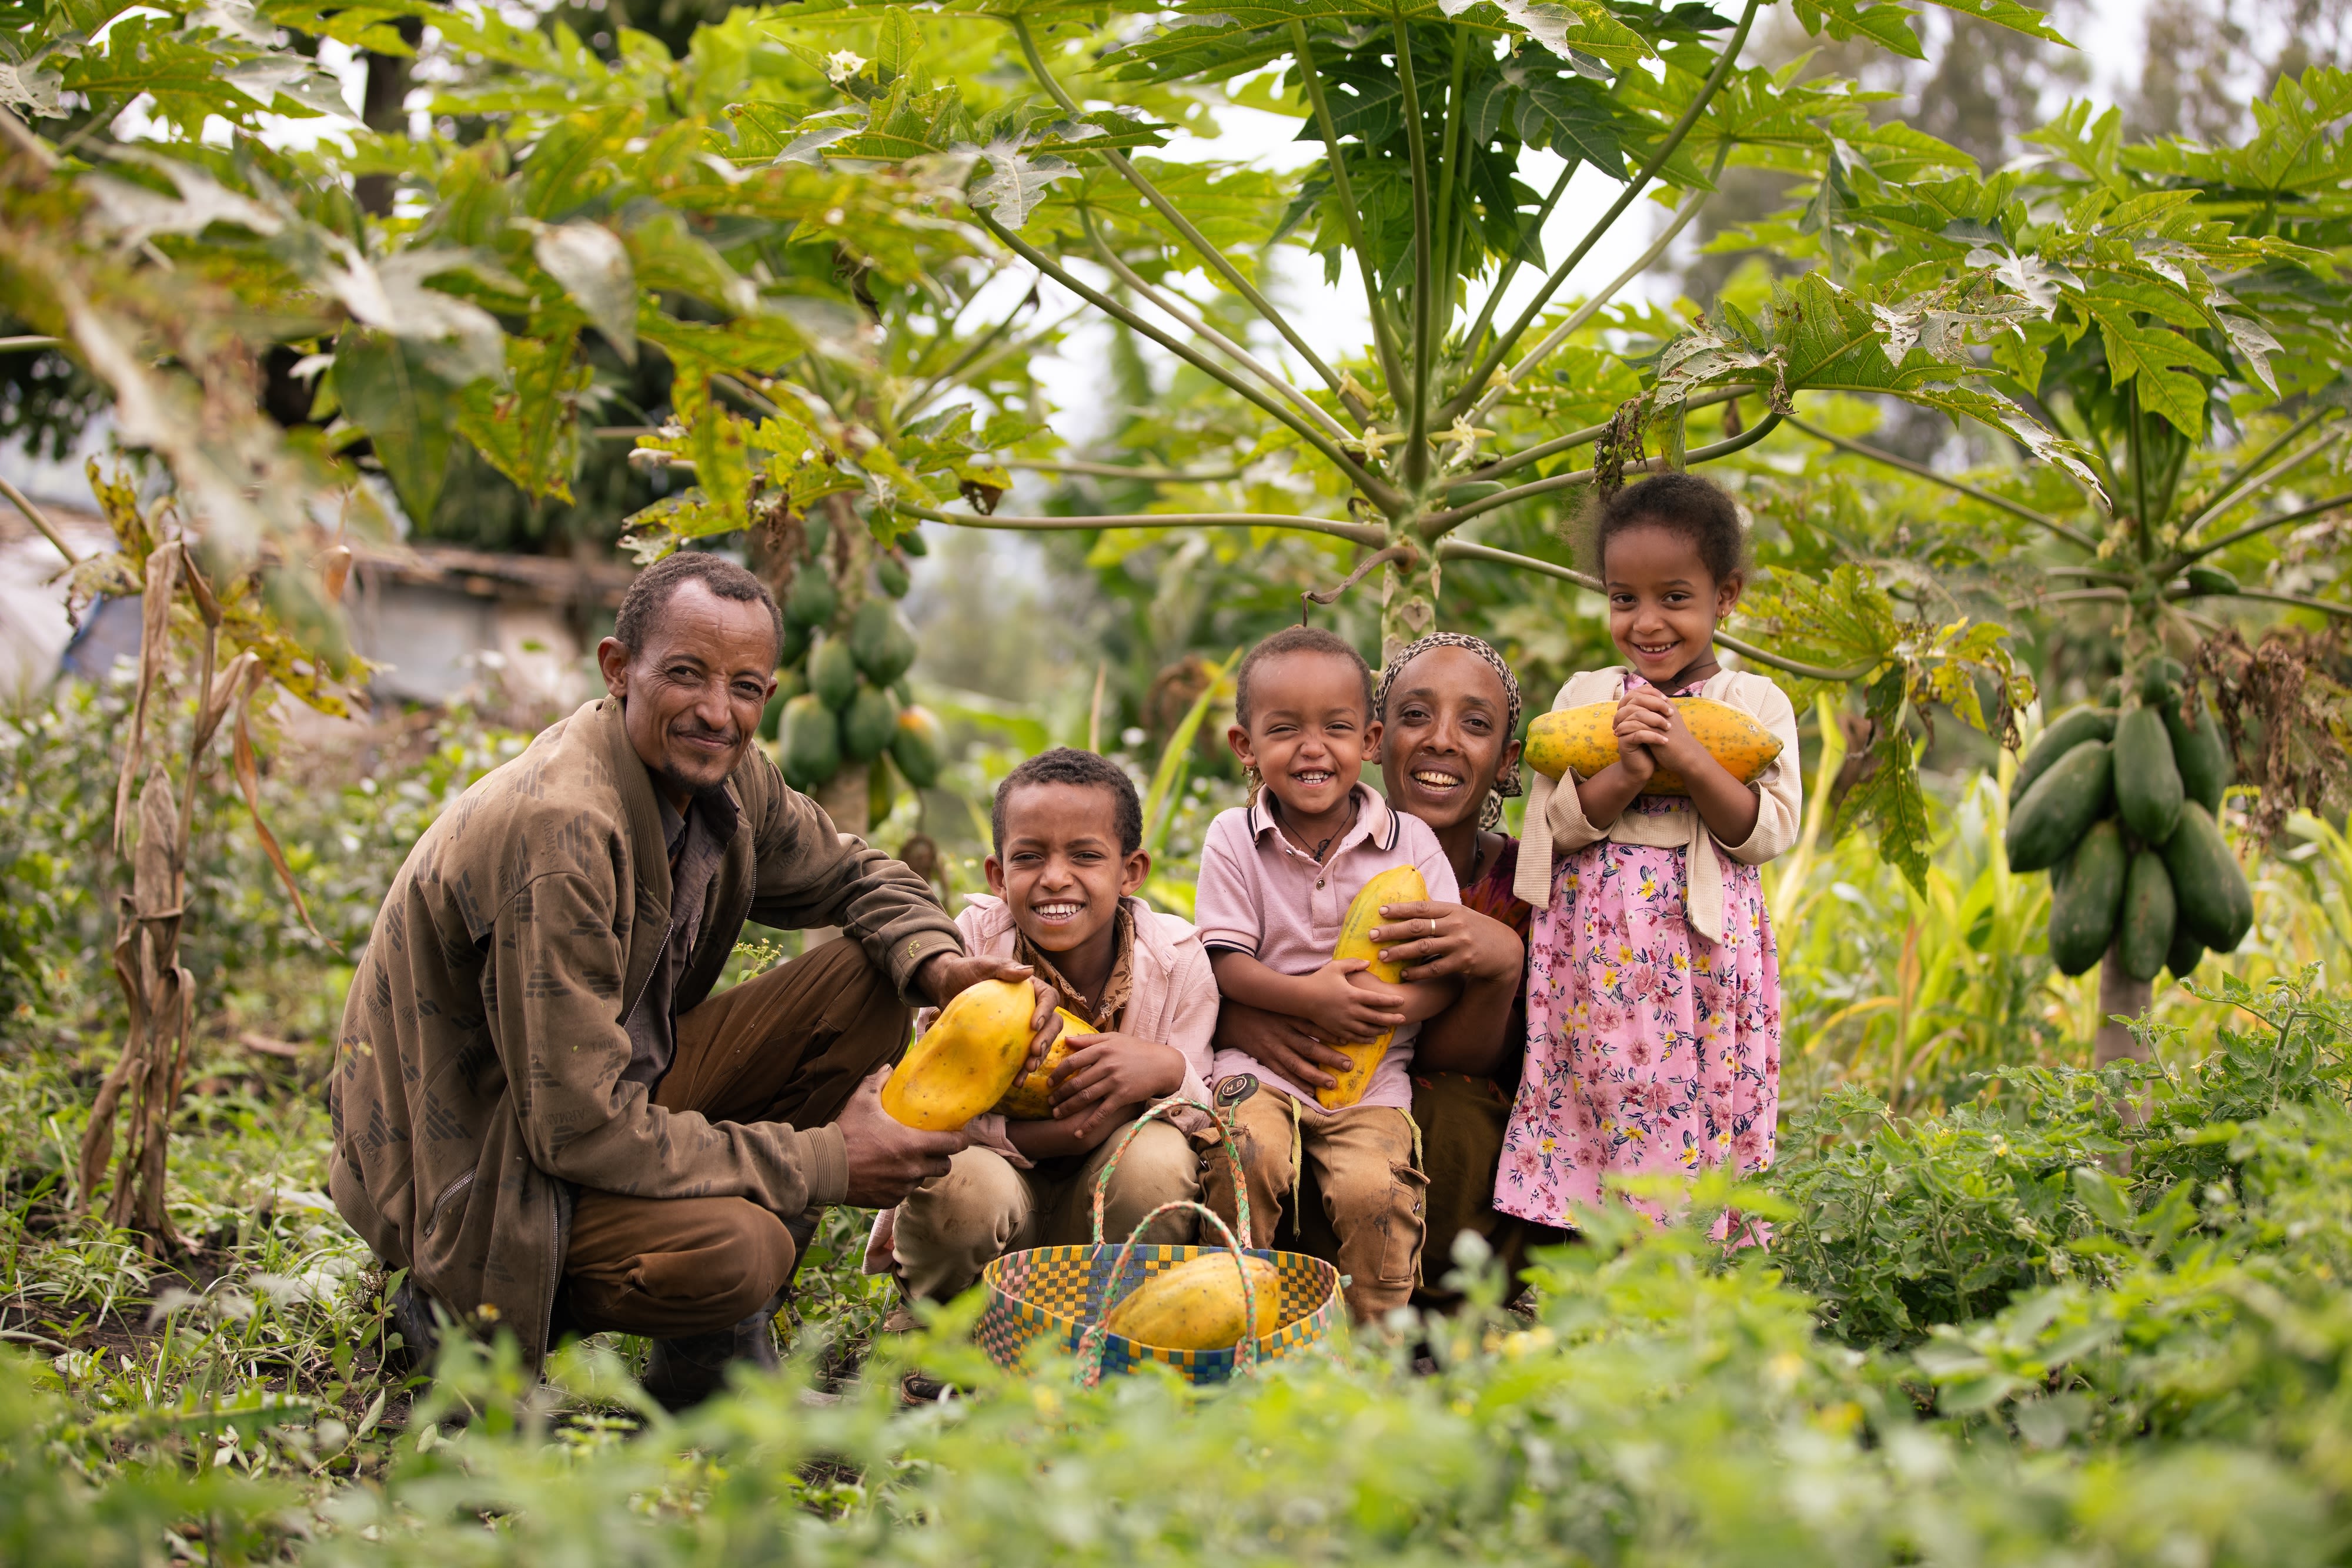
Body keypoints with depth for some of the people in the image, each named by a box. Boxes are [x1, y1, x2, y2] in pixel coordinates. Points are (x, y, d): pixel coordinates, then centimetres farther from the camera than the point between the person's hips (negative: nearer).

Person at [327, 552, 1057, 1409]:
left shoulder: (725, 776, -3)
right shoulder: (555, 830, -29)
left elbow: (850, 874, 17)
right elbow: (577, 1128, -30)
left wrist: (939, 964, -7)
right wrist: (822, 1164, -23)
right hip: (477, 1169, -9)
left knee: (864, 984, -2)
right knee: (735, 1249, -33)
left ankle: (722, 1363, 2)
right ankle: (466, 1317, -2)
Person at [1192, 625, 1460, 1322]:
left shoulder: (1409, 841, 3)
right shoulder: (1233, 839, 2)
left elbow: (1450, 969, 1)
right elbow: (1226, 963, -2)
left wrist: (1403, 1000, -22)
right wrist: (1308, 997, -20)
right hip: (1258, 1061, 0)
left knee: (1374, 1186, -25)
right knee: (1246, 1155, -29)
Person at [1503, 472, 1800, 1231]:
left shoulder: (1757, 705, 5)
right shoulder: (1584, 696, 9)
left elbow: (1767, 832, -4)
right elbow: (1552, 825, 1)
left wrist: (1691, 760, -16)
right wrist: (1623, 776, -17)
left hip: (1703, 945, -1)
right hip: (1595, 946, 1)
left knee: (1698, 1110, -3)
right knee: (1591, 1108, -1)